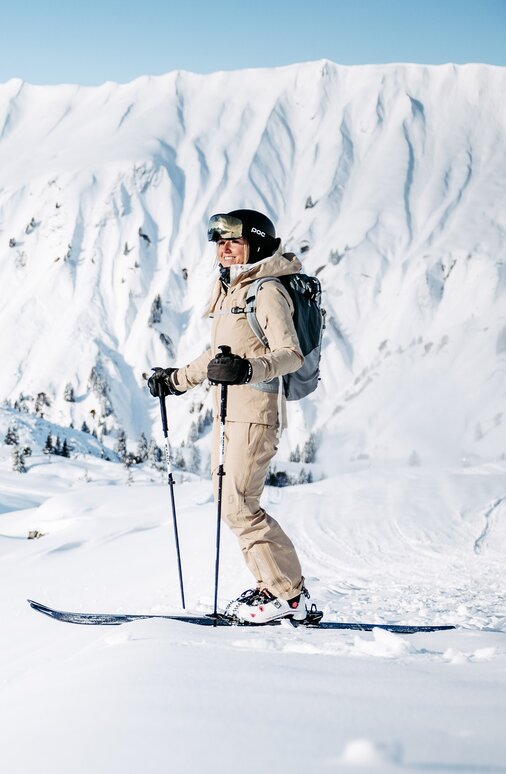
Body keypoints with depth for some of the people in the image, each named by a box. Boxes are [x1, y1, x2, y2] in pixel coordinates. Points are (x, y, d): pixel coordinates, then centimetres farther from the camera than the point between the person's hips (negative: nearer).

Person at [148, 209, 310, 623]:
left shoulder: (268, 291, -10)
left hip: (256, 411, -10)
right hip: (228, 409, 10)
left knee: (238, 506, -12)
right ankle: (272, 585, 16)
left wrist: (248, 369, -37)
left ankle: (289, 595, -4)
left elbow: (291, 353, -21)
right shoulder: (230, 291, 18)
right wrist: (177, 379, 34)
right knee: (230, 502, 8)